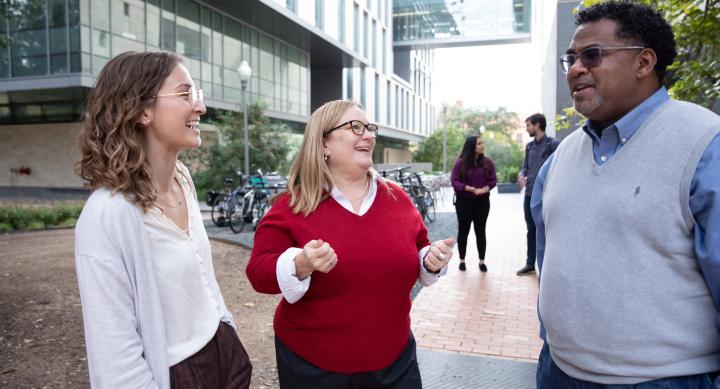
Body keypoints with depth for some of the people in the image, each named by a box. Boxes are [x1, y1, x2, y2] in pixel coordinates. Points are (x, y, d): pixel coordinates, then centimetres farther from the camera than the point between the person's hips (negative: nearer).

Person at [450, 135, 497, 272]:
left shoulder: (487, 162, 2)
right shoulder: (460, 163, -6)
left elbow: (493, 180, 1)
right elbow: (454, 181, -11)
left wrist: (484, 189, -19)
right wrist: (471, 189, -22)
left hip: (482, 201, 2)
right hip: (464, 201, -2)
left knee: (480, 231, 7)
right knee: (463, 230, 7)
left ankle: (481, 261, 16)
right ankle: (462, 260, 19)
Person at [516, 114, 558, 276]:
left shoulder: (552, 144, -8)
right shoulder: (529, 146, 13)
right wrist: (521, 175, -5)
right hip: (529, 194, 7)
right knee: (531, 230, 13)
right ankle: (530, 264, 23)